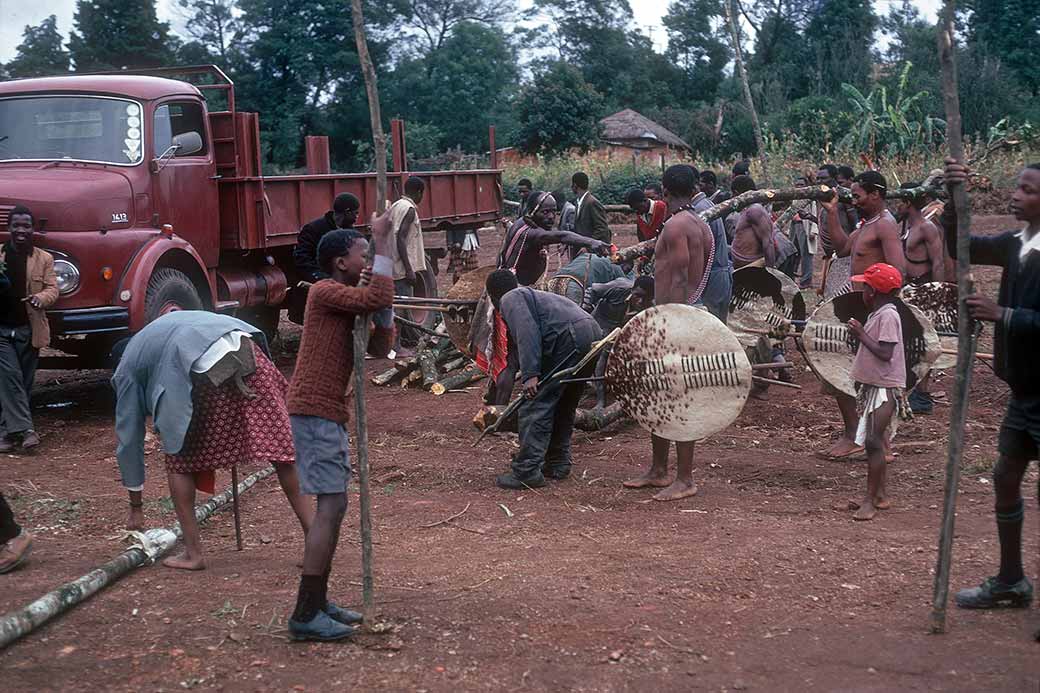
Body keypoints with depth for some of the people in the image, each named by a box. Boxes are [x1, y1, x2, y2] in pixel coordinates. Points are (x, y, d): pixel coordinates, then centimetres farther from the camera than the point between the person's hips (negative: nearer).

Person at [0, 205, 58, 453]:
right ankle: (24, 429, -15)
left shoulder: (44, 258, 4)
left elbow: (52, 288, -2)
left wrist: (41, 298, -25)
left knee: (23, 382, 5)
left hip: (29, 330, 1)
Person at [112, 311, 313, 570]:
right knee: (281, 449, 7)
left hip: (207, 373, -4)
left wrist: (136, 506, 35)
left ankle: (193, 553, 18)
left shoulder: (127, 367, 27)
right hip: (248, 351, 5)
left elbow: (129, 437, 29)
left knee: (179, 460, 16)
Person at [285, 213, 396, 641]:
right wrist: (384, 242, -17)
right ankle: (306, 615, -12)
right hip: (314, 413, -10)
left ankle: (318, 602, 21)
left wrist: (379, 306, 3)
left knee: (333, 507, 13)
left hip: (328, 414, 10)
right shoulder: (325, 292, -10)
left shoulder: (349, 302, 19)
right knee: (331, 506, -13)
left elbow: (381, 348, 14)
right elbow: (378, 297, -25)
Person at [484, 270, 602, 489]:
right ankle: (558, 465, 27)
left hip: (569, 338, -10)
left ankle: (526, 472, -8)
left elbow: (527, 333, -13)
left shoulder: (510, 299, 8)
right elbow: (515, 351, 44)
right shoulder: (530, 295, 36)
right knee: (564, 407, 21)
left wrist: (530, 374, -17)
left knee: (535, 407, -6)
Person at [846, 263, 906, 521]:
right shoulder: (878, 314, 14)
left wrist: (861, 334, -17)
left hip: (884, 388, -10)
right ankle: (879, 495, 21)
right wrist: (860, 334, 8)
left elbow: (885, 353, -23)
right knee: (874, 442, 13)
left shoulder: (887, 316, -16)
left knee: (874, 442, -9)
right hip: (873, 386, 10)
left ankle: (870, 499, -7)